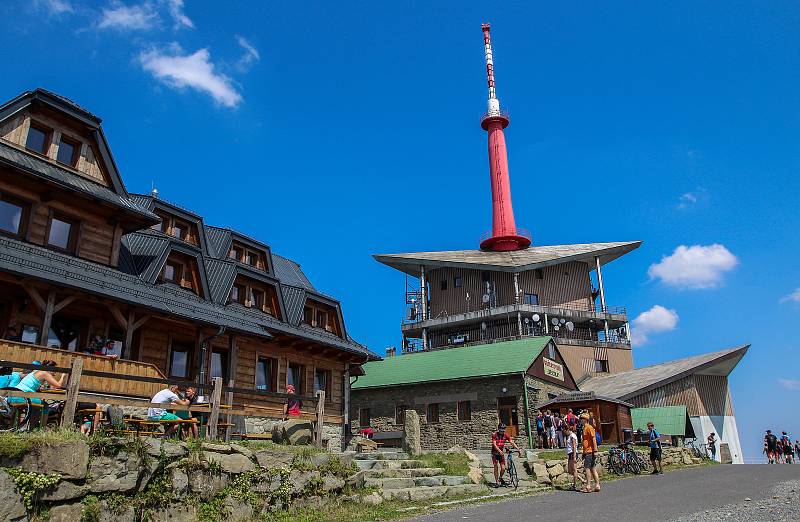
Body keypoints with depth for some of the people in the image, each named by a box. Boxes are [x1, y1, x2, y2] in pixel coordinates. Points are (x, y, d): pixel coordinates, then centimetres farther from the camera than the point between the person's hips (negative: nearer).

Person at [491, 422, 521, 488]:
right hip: (495, 453, -3)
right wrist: (499, 451, -41)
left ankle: (500, 478, 22)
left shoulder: (505, 435, -6)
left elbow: (512, 442, -11)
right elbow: (494, 444, -24)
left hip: (501, 453, 3)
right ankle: (497, 482, 2)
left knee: (503, 468, -6)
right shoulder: (494, 435, -15)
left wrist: (519, 450, -21)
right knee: (496, 467, -10)